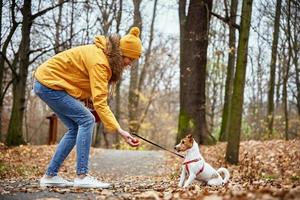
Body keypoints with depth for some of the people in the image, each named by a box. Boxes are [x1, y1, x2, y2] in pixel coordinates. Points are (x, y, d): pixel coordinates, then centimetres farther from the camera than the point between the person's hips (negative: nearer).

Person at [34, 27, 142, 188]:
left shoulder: (103, 54, 5)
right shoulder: (99, 61, -25)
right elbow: (100, 101, -31)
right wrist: (119, 130, -35)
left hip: (47, 81, 10)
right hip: (49, 83, -10)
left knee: (75, 128, 7)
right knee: (86, 120, -16)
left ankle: (50, 176, 10)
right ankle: (82, 176, -18)